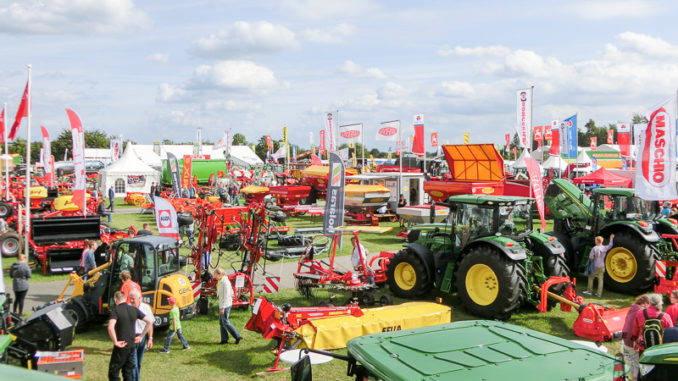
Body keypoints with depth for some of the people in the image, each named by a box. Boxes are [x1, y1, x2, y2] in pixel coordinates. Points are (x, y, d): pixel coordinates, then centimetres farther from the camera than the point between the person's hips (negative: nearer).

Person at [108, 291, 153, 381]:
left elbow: (110, 328, -29)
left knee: (113, 373, 3)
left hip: (121, 346, -5)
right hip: (131, 345, 6)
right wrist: (141, 336, 9)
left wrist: (115, 342, -18)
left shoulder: (115, 311, -12)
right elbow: (150, 322, 4)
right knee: (128, 372, 16)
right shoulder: (134, 309, 5)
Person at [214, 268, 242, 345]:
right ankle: (224, 339, 16)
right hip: (222, 305, 10)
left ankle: (237, 336, -2)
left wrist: (223, 307, -23)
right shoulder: (221, 282, 11)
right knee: (221, 322, 11)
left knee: (225, 322, -6)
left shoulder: (225, 282, -17)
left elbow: (226, 295, -21)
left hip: (226, 305, -10)